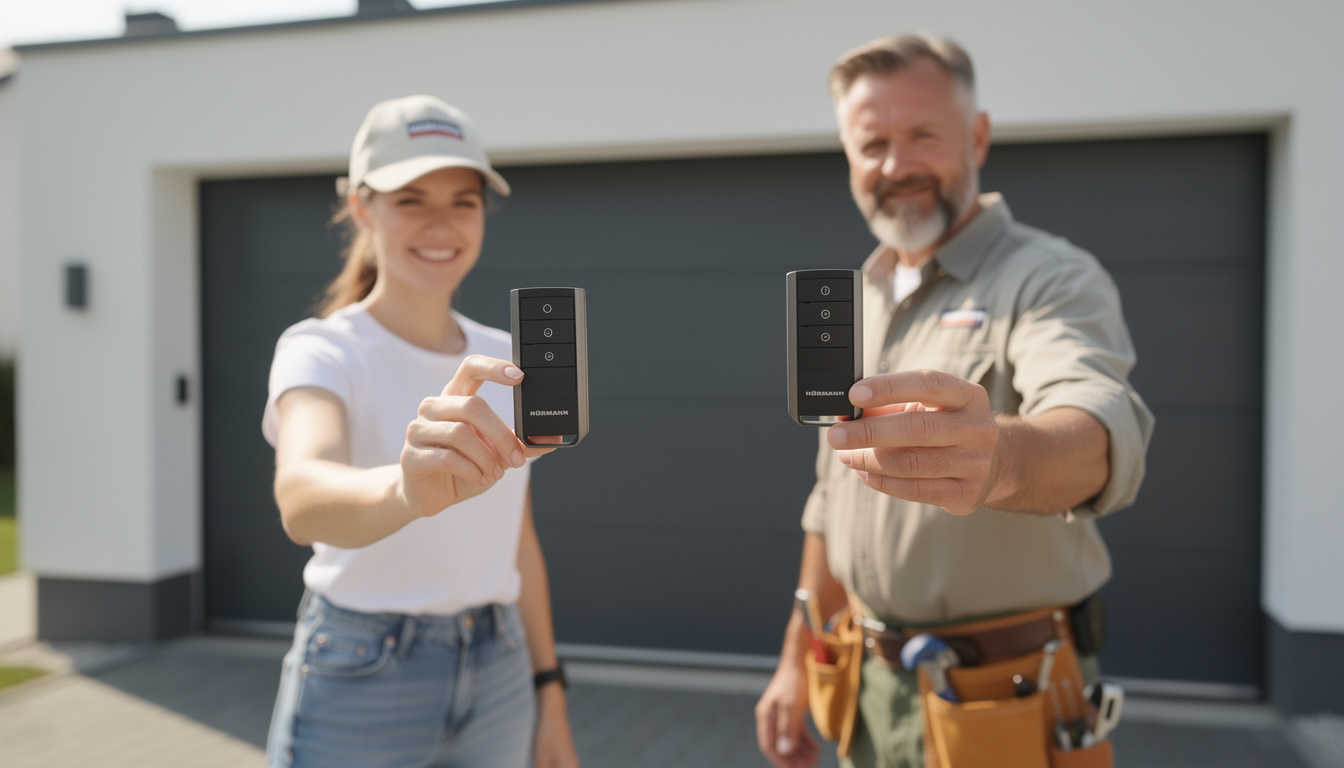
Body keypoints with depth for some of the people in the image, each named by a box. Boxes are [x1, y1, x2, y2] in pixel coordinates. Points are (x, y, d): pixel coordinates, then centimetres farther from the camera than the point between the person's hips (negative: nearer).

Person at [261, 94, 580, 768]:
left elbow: (518, 542, 10)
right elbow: (301, 498, -35)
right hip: (359, 686, -4)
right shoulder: (319, 351, -13)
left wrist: (549, 694, 8)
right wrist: (407, 489, -55)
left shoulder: (502, 360, 4)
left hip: (499, 682, 5)